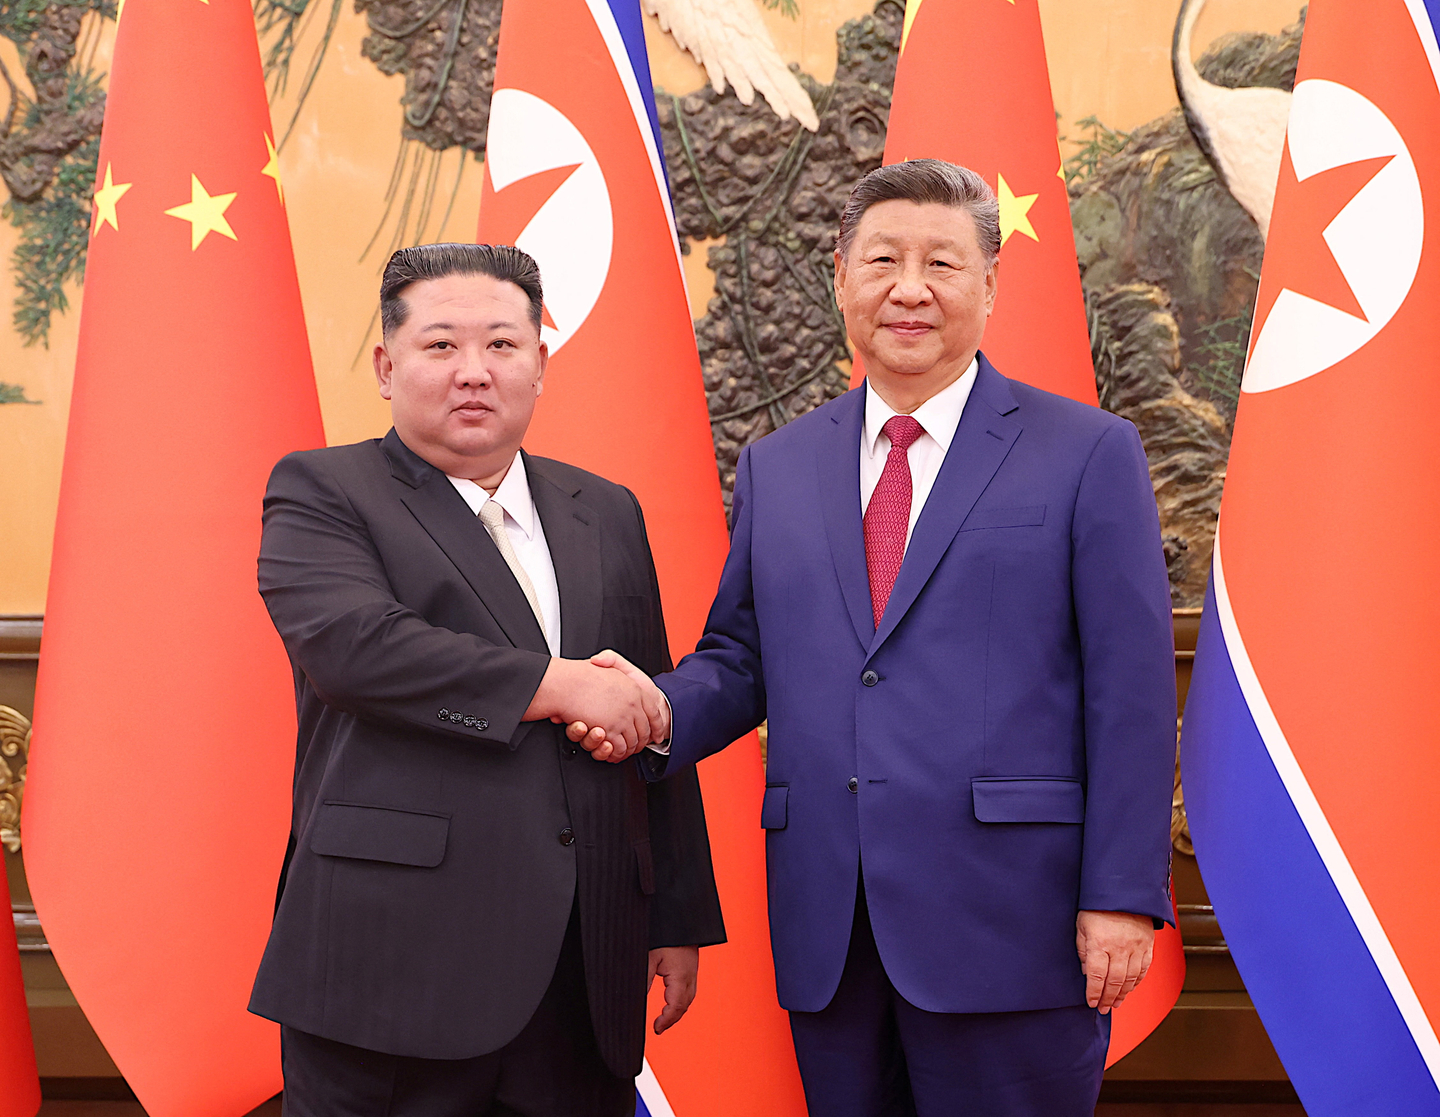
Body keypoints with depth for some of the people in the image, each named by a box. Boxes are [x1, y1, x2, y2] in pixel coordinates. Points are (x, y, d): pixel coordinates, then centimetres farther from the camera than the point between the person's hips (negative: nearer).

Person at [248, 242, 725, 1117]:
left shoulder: (607, 513, 16)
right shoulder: (320, 493, 2)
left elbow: (653, 729, 16)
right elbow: (352, 641, -18)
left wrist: (679, 917, 13)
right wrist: (555, 685, -15)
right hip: (399, 965, -4)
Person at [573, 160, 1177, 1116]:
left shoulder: (1088, 453, 1)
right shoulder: (775, 468, 13)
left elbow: (1131, 693, -3)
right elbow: (741, 657, 16)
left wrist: (1123, 897, -9)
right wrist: (657, 710, -6)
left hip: (1007, 922, -3)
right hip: (829, 930, 4)